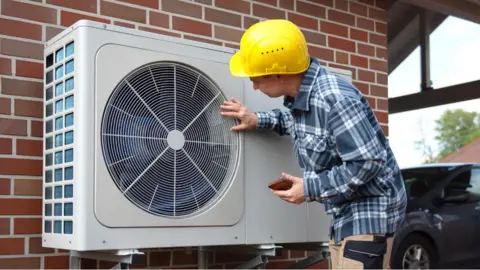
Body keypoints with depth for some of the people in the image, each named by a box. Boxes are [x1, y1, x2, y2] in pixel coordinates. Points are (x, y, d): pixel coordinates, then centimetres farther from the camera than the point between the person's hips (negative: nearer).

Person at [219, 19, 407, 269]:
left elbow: (368, 162, -28)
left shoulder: (334, 99, -28)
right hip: (345, 212, 10)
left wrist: (311, 188, -20)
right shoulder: (300, 95, 2)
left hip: (370, 211, -10)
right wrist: (259, 120, 15)